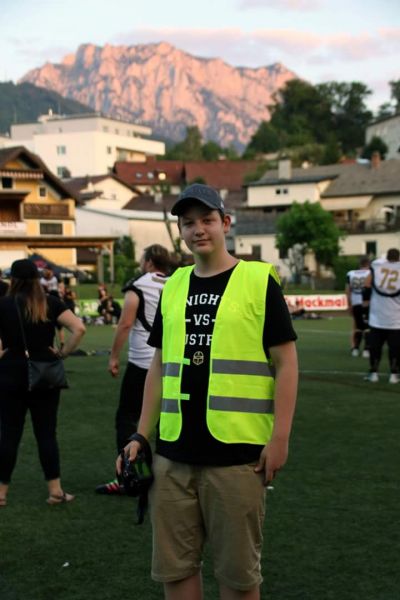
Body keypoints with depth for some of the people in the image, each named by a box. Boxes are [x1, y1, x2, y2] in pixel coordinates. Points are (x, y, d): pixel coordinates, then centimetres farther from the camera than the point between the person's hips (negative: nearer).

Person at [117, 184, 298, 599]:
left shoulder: (258, 281, -4)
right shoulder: (173, 286, 11)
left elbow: (285, 363, -5)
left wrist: (279, 438, -11)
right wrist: (142, 434, 11)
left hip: (237, 454, -5)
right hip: (174, 454, 5)